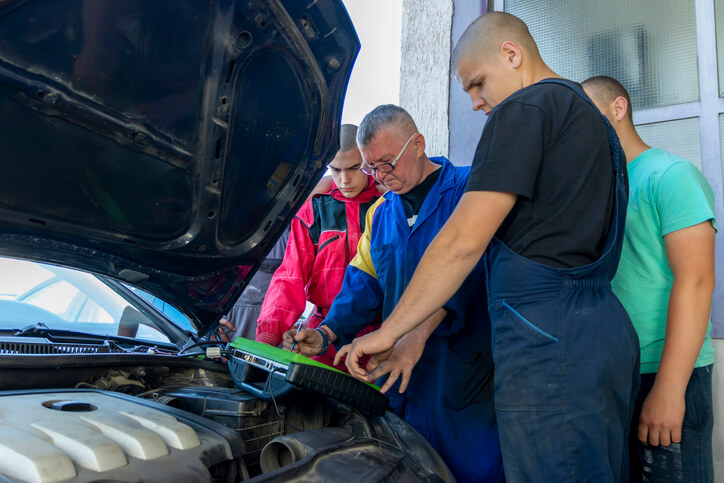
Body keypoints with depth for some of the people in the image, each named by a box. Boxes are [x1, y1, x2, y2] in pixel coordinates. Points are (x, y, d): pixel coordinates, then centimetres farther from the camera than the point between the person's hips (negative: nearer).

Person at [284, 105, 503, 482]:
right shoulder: (379, 213, 16)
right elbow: (363, 282, 13)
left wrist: (419, 332, -30)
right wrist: (326, 334, -2)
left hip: (464, 370, -5)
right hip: (401, 371, 6)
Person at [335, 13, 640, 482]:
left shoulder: (525, 109, -7)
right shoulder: (593, 119, 23)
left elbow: (463, 243, -14)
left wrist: (388, 331, -6)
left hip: (548, 344, -10)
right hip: (609, 333, 10)